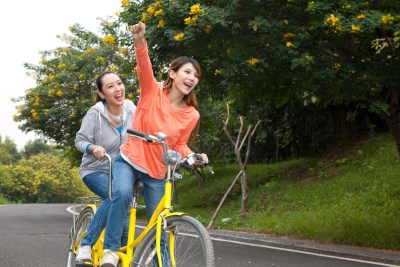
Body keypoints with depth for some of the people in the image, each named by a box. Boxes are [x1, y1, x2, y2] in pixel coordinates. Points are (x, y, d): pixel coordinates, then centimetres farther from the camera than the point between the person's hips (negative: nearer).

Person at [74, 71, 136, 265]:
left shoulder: (131, 109, -7)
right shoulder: (95, 113, -18)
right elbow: (80, 141, -13)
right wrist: (93, 148, -35)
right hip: (95, 171, -5)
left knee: (122, 217, -1)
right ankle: (86, 245, -24)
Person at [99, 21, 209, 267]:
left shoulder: (191, 115, -6)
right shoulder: (153, 91, -12)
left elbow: (180, 145, 2)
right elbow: (145, 69, -31)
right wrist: (140, 42, -49)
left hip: (157, 172, 3)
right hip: (129, 160, -3)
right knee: (122, 193, -34)